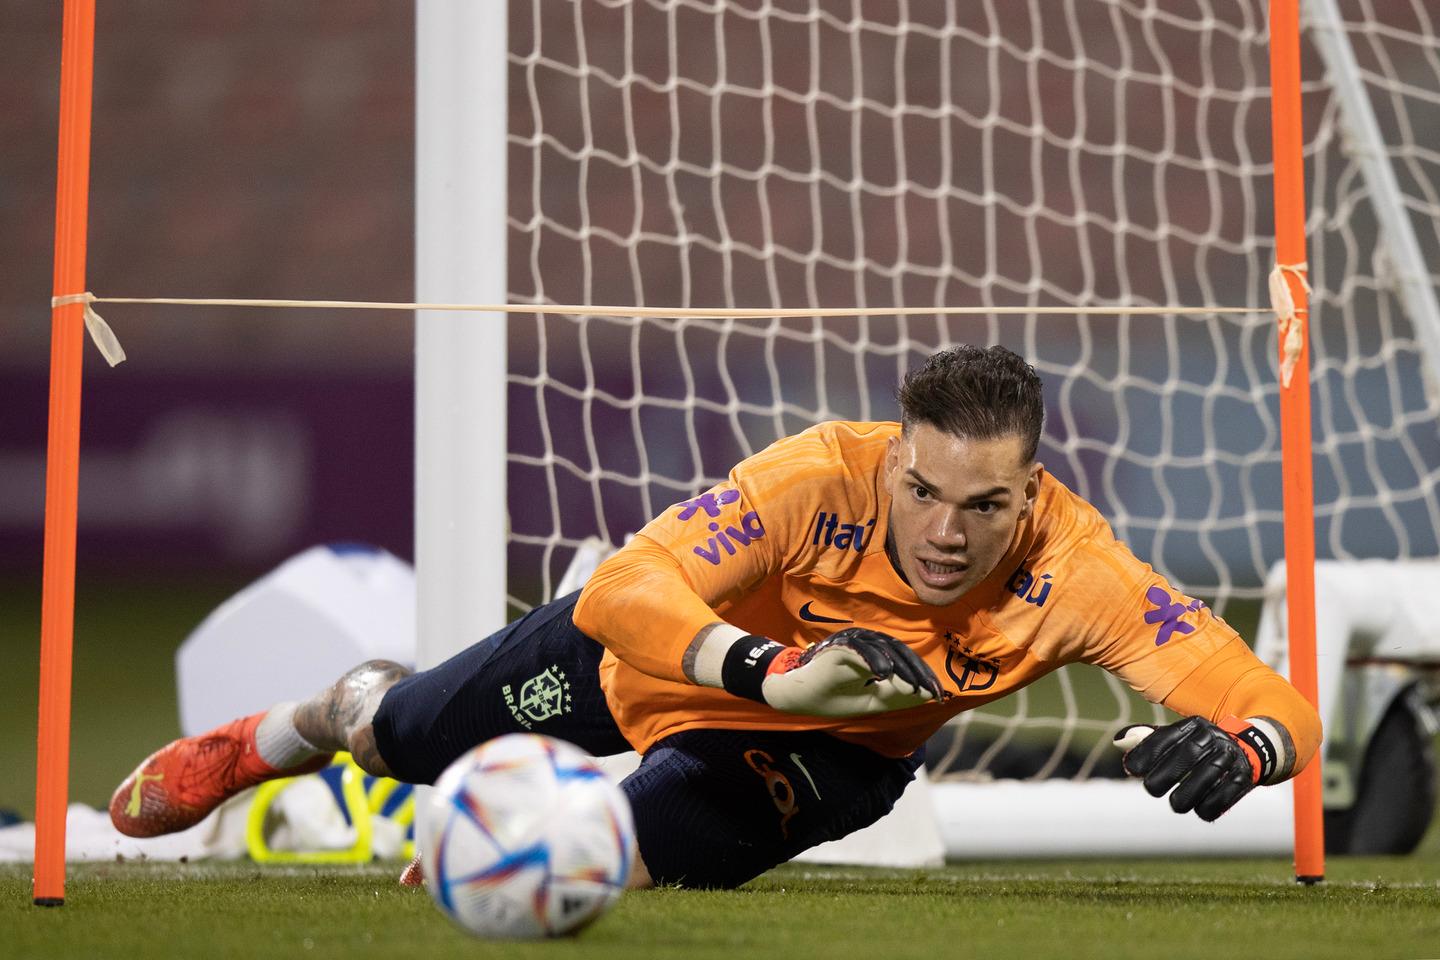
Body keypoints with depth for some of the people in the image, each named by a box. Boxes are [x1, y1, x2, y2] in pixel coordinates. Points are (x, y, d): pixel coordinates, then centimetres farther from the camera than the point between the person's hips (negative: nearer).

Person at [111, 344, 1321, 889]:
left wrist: (1233, 745, -64)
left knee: (638, 844, -25)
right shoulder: (825, 476, -40)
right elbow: (622, 588, -49)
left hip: (832, 750, 0)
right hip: (654, 651, 0)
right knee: (406, 737, 18)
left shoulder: (1071, 567, -36)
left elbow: (1278, 706, -40)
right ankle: (277, 734, 58)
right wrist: (774, 669, -64)